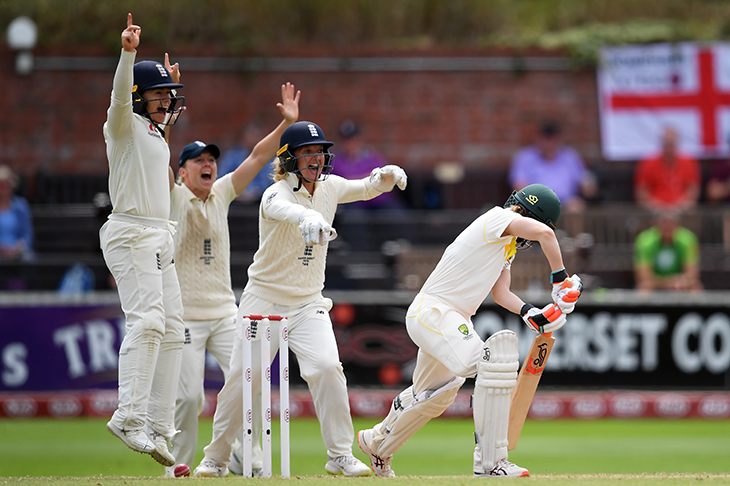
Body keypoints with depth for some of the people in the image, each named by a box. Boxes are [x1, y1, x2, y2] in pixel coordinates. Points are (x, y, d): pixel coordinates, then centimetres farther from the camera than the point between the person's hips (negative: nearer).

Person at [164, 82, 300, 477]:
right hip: (184, 315, -4)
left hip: (225, 314, 5)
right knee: (189, 396, -8)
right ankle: (178, 468, 7)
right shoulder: (173, 196, -3)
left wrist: (287, 123, -4)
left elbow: (257, 157, 7)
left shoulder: (222, 194, 10)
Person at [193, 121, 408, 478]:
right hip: (264, 300, -4)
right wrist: (308, 217, -68)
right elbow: (282, 208, -43)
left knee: (326, 368, -18)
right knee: (242, 381, -4)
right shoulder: (276, 193, -19)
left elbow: (367, 188, 15)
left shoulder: (329, 188, 2)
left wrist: (386, 176, -12)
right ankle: (215, 459, 12)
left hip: (309, 304, 4)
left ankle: (340, 455, -9)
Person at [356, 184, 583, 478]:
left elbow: (500, 293, 8)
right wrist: (560, 279, -23)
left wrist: (530, 313, -8)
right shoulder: (498, 218, -15)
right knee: (492, 363, -26)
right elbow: (543, 232, -31)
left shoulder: (509, 244, 16)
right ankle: (489, 463, -26)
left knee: (436, 395, 26)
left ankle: (377, 443, 48)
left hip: (454, 319, 11)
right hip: (432, 313, -11)